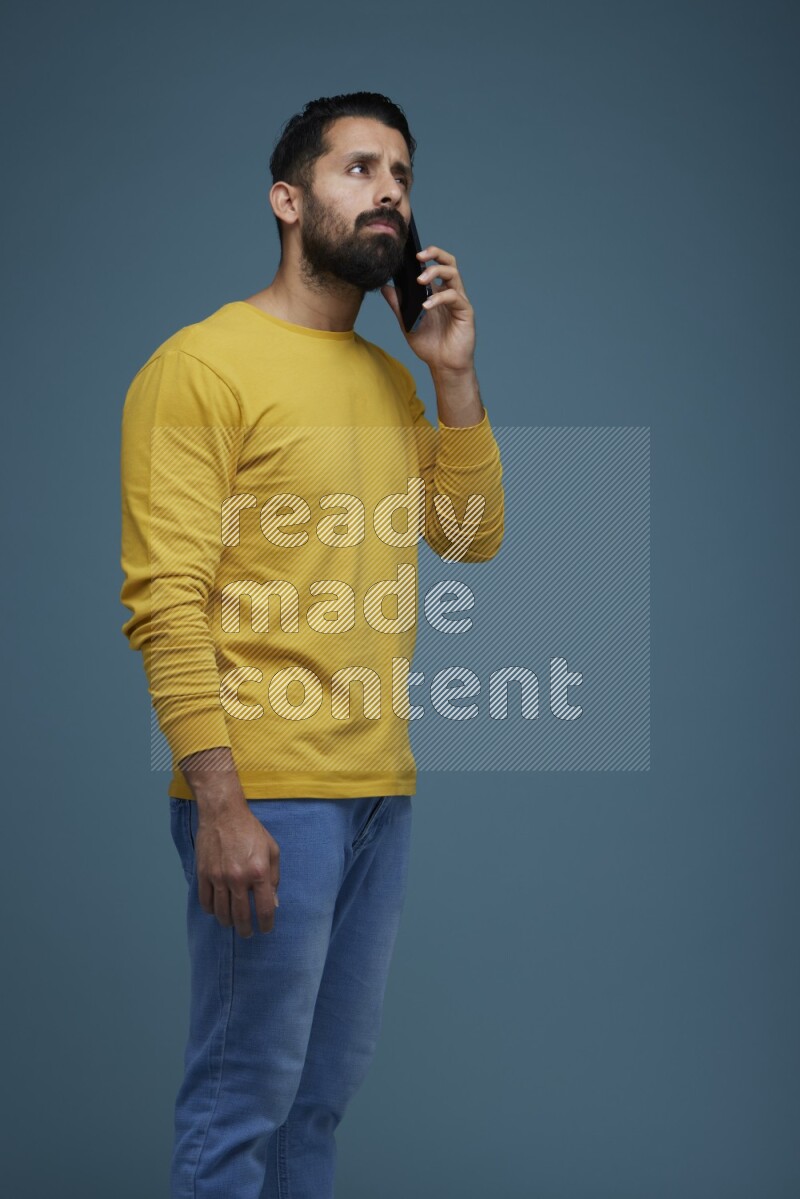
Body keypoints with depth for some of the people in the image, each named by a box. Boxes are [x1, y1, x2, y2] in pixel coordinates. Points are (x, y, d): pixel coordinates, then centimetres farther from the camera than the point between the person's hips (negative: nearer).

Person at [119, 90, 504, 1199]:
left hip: (382, 791, 8)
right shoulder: (202, 366, -7)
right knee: (244, 1099, -2)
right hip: (267, 795, -7)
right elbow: (165, 601, -14)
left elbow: (475, 535, 12)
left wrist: (454, 372, 3)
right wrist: (219, 803, -21)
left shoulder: (394, 379, 17)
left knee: (327, 1088, 15)